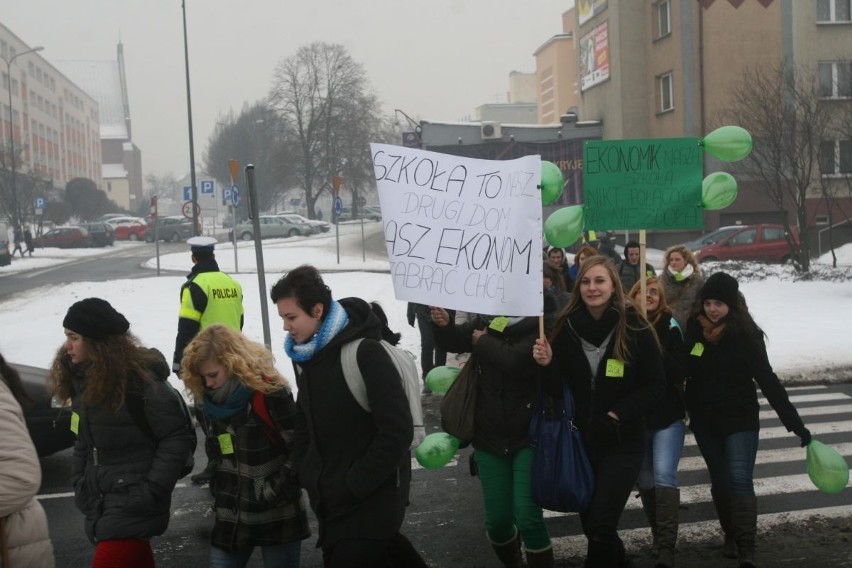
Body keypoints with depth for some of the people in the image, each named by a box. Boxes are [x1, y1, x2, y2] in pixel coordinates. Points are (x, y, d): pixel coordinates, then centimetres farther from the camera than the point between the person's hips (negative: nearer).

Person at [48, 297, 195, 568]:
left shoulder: (138, 381, -19)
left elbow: (177, 438, -16)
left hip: (131, 506, -8)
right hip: (99, 504, 8)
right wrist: (79, 484, 6)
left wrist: (152, 492, -17)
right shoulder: (82, 379, 5)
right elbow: (84, 441, 14)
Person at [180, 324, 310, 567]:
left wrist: (270, 494, -14)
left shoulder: (271, 393, -16)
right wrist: (219, 487, 9)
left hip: (277, 516, -6)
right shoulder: (214, 400, 6)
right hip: (232, 516, 6)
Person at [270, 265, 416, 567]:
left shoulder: (365, 352, -20)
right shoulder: (305, 353, 4)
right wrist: (304, 473, 5)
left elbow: (397, 430, -22)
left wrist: (353, 486, -17)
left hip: (370, 504, -7)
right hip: (329, 501, 8)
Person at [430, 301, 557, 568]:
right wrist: (444, 325, -8)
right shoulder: (488, 318, 2)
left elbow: (516, 360, -29)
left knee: (527, 515, -9)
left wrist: (483, 342, -11)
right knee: (497, 518, 10)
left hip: (528, 436, -4)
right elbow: (457, 341, 14)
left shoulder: (542, 322, -15)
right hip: (489, 436, 5)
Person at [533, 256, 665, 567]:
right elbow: (557, 391, 0)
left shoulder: (635, 329, -11)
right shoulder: (566, 327, -4)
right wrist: (547, 365, -20)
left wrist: (618, 415, -14)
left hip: (622, 442, -3)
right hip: (580, 439, 4)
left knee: (601, 526, -8)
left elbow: (655, 384, -5)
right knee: (589, 522, 16)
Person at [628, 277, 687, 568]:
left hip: (667, 417, -3)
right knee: (645, 481, 12)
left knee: (664, 475, -15)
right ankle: (659, 538, 29)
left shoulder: (669, 327, -7)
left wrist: (657, 350, -24)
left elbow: (680, 373, -12)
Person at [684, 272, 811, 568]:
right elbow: (682, 369, 3)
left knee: (740, 480, -14)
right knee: (719, 481, 14)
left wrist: (795, 423, -19)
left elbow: (767, 380, -16)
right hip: (704, 420, 4)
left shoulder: (745, 334, -15)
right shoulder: (694, 328, -7)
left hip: (740, 418, -3)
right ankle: (731, 535, 33)